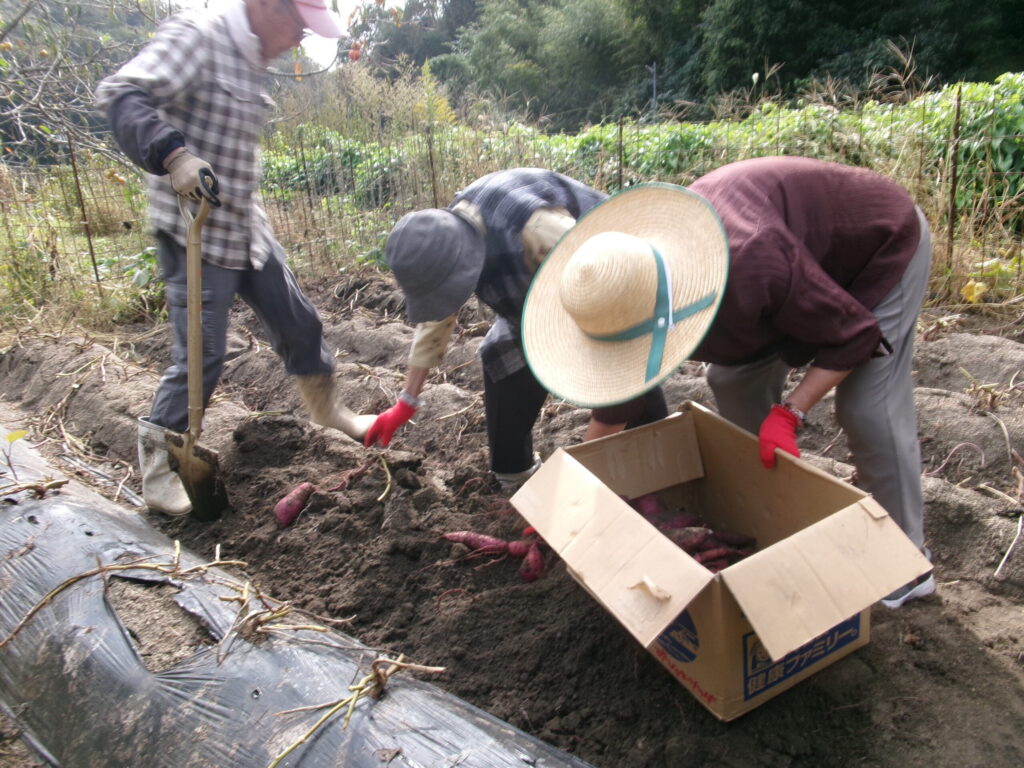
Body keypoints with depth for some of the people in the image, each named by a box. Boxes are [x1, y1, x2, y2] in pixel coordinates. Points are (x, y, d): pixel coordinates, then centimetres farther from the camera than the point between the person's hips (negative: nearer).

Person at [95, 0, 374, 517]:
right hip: (196, 234, -8)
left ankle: (325, 408, 39)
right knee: (201, 356, -5)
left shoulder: (252, 60, 11)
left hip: (247, 229, 8)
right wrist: (173, 154, -39)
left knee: (298, 323, 16)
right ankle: (156, 465, 15)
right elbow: (120, 94, -25)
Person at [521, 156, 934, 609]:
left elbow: (853, 334, -27)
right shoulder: (631, 276, -22)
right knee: (735, 381, 2)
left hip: (881, 242, -6)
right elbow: (616, 389, -8)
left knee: (868, 410, -13)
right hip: (810, 242, 7)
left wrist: (787, 414, -32)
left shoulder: (754, 266, -45)